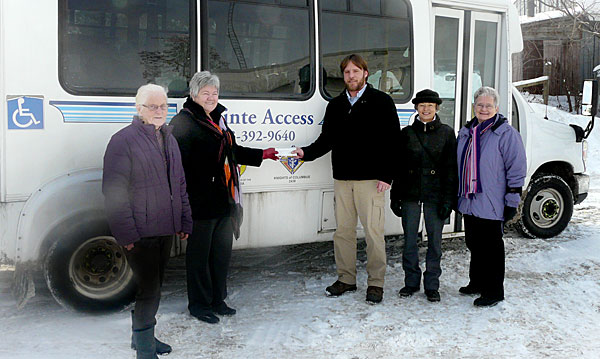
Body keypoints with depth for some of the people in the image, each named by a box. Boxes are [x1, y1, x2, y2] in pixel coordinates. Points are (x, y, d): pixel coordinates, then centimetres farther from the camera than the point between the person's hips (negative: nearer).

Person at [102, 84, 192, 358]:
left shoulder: (168, 139, 14)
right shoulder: (123, 140, -10)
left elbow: (180, 185, 20)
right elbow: (114, 191, -14)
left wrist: (184, 222, 16)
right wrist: (126, 235, -17)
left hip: (166, 231, 8)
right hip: (140, 233, -7)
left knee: (154, 286, 17)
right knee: (149, 289, -4)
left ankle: (144, 336, 35)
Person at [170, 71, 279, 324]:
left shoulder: (217, 119, 17)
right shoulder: (183, 122, -10)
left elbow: (232, 151, 30)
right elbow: (179, 163, -18)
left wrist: (261, 155, 34)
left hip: (224, 199, 8)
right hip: (201, 201, -8)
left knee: (222, 251, 15)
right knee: (200, 253, 4)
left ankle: (217, 300, 30)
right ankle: (199, 304, 19)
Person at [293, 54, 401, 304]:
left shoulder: (381, 102, 1)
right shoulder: (335, 106, 15)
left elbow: (393, 140, -3)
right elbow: (327, 139, 15)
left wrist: (386, 175, -11)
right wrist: (307, 152, -4)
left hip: (371, 179, -4)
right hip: (342, 179, 5)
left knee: (373, 231, -2)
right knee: (343, 230, 8)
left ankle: (376, 283, 9)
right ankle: (346, 279, 21)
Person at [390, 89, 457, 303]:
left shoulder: (446, 133, 3)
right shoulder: (407, 133, 7)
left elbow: (451, 169, 0)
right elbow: (398, 167, 9)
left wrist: (448, 199, -7)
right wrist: (395, 197, 5)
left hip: (435, 195, -1)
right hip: (410, 194, 2)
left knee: (434, 240, 5)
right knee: (409, 239, 6)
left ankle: (432, 285, 18)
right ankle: (411, 282, 21)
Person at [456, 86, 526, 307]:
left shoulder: (505, 133, -6)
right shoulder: (466, 132, 13)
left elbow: (517, 168, -9)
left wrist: (512, 201, -12)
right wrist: (458, 196, 20)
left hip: (491, 205, -7)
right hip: (469, 203, 7)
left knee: (491, 248, 1)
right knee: (473, 244, 16)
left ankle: (493, 293, 12)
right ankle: (477, 283, 32)